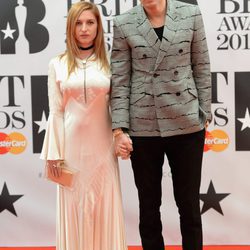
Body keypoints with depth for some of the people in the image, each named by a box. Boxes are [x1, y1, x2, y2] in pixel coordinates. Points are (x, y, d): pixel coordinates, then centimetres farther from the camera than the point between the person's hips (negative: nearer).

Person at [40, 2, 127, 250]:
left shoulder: (109, 63, 2)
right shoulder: (57, 64, 2)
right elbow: (55, 111, 2)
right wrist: (53, 153, -2)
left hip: (101, 144, 0)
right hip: (71, 144, 0)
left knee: (104, 205, 6)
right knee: (74, 205, 6)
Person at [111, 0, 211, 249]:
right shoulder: (124, 24, -3)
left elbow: (201, 68, 5)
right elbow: (120, 81, -3)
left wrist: (205, 115, 4)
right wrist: (119, 130, -7)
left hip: (186, 123, 1)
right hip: (142, 126, 0)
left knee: (189, 202, 9)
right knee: (149, 204, 11)